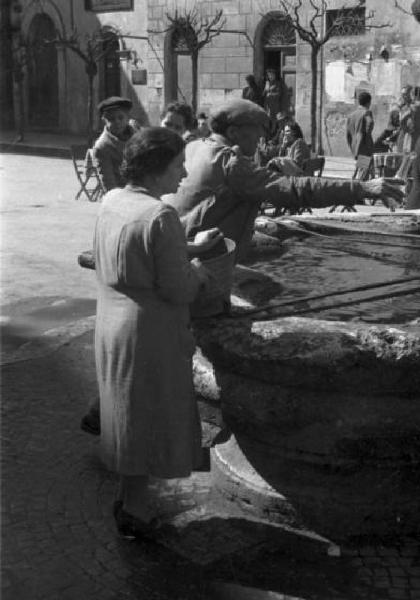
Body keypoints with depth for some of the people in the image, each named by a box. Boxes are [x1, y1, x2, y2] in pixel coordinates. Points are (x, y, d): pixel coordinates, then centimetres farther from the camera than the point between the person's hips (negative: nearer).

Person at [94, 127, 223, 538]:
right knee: (146, 419, 7)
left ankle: (128, 495, 38)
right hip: (149, 335, -8)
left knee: (127, 412, 22)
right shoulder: (160, 217, -24)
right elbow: (179, 291, -21)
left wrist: (191, 248, 12)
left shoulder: (111, 202, 3)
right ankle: (134, 512, 22)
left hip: (112, 326, 9)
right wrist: (196, 271, -1)